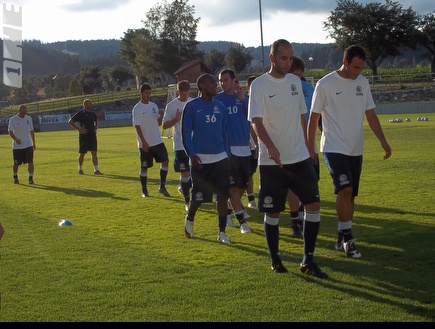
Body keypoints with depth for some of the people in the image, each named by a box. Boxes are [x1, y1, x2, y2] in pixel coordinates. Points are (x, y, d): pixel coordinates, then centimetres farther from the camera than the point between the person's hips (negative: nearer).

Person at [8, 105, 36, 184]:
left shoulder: (29, 118, 6)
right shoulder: (13, 119, -8)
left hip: (28, 145, 3)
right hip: (17, 146, -3)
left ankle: (30, 179, -2)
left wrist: (34, 143, 17)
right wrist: (16, 139, -35)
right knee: (16, 164, 7)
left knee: (30, 162, -8)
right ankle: (15, 177, 31)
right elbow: (10, 132, -16)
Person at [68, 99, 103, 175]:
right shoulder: (80, 113, -8)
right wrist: (79, 129, -14)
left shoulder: (92, 113, 10)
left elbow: (96, 120, 31)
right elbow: (70, 121, -10)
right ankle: (80, 169, 21)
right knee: (82, 153, 4)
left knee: (94, 153, -1)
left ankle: (96, 170, 0)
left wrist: (95, 128, 14)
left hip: (92, 135, 5)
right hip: (84, 136, -5)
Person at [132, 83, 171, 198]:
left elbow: (159, 123, 11)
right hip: (144, 144, -5)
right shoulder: (137, 108, -8)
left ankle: (162, 187, 8)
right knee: (144, 167, 3)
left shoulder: (154, 105, 9)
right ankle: (144, 190, 15)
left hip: (158, 141, 5)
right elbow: (137, 127, -12)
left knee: (165, 161, -2)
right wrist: (144, 142, -18)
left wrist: (161, 115, -10)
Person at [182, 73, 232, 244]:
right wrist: (192, 154, -16)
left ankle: (222, 232, 9)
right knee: (198, 196, 3)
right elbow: (186, 133, -6)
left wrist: (227, 155, 12)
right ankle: (189, 219, 33)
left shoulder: (220, 107, 10)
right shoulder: (191, 107, -4)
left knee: (222, 196, 0)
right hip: (200, 159, -4)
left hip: (220, 158, 4)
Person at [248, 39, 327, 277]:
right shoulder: (259, 85, -9)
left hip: (300, 158, 5)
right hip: (272, 162, -5)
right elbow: (256, 121, -20)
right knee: (272, 212, 5)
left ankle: (308, 261, 6)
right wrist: (270, 146, -36)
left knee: (313, 204, -2)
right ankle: (275, 259, 22)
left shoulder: (295, 81, 10)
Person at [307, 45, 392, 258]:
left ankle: (342, 240, 18)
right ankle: (347, 238, -9)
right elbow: (313, 118, -4)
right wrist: (310, 149, -6)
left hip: (356, 150, 6)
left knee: (350, 195, 8)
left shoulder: (363, 83, 7)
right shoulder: (325, 84, -9)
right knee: (345, 190, -19)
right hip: (334, 148, -6)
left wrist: (383, 142, 6)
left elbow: (370, 115, 12)